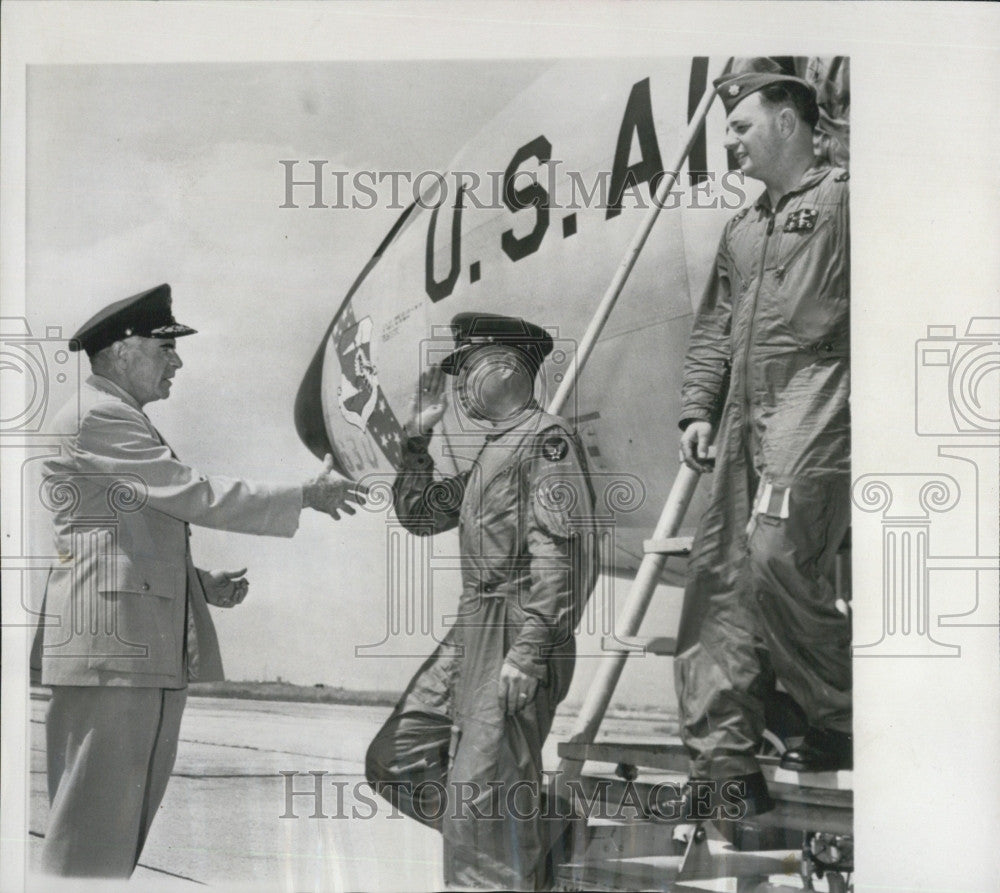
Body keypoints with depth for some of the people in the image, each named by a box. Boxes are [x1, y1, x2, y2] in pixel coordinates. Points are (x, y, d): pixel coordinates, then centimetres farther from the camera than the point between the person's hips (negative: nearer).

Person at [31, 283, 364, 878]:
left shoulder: (122, 421, 23)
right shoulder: (98, 416, -9)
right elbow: (195, 495, -14)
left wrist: (202, 584, 13)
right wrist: (308, 495, -8)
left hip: (150, 651, 10)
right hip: (112, 648, -10)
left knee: (125, 823, 11)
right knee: (93, 834, -7)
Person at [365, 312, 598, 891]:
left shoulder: (547, 437, -8)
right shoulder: (495, 449, 22)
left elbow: (559, 553, -17)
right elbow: (418, 515, 28)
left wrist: (528, 653, -23)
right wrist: (418, 437, 18)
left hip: (520, 630, -10)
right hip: (472, 629, 10)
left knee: (480, 791, -9)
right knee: (395, 760, 10)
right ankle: (543, 830, 15)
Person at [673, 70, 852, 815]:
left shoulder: (841, 199, 1)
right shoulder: (742, 231, 25)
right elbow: (714, 329, 24)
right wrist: (698, 408, 12)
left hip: (815, 415, -8)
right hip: (745, 424, 8)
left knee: (775, 562, -19)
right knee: (720, 575, 1)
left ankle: (845, 717, 2)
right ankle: (727, 763, 4)